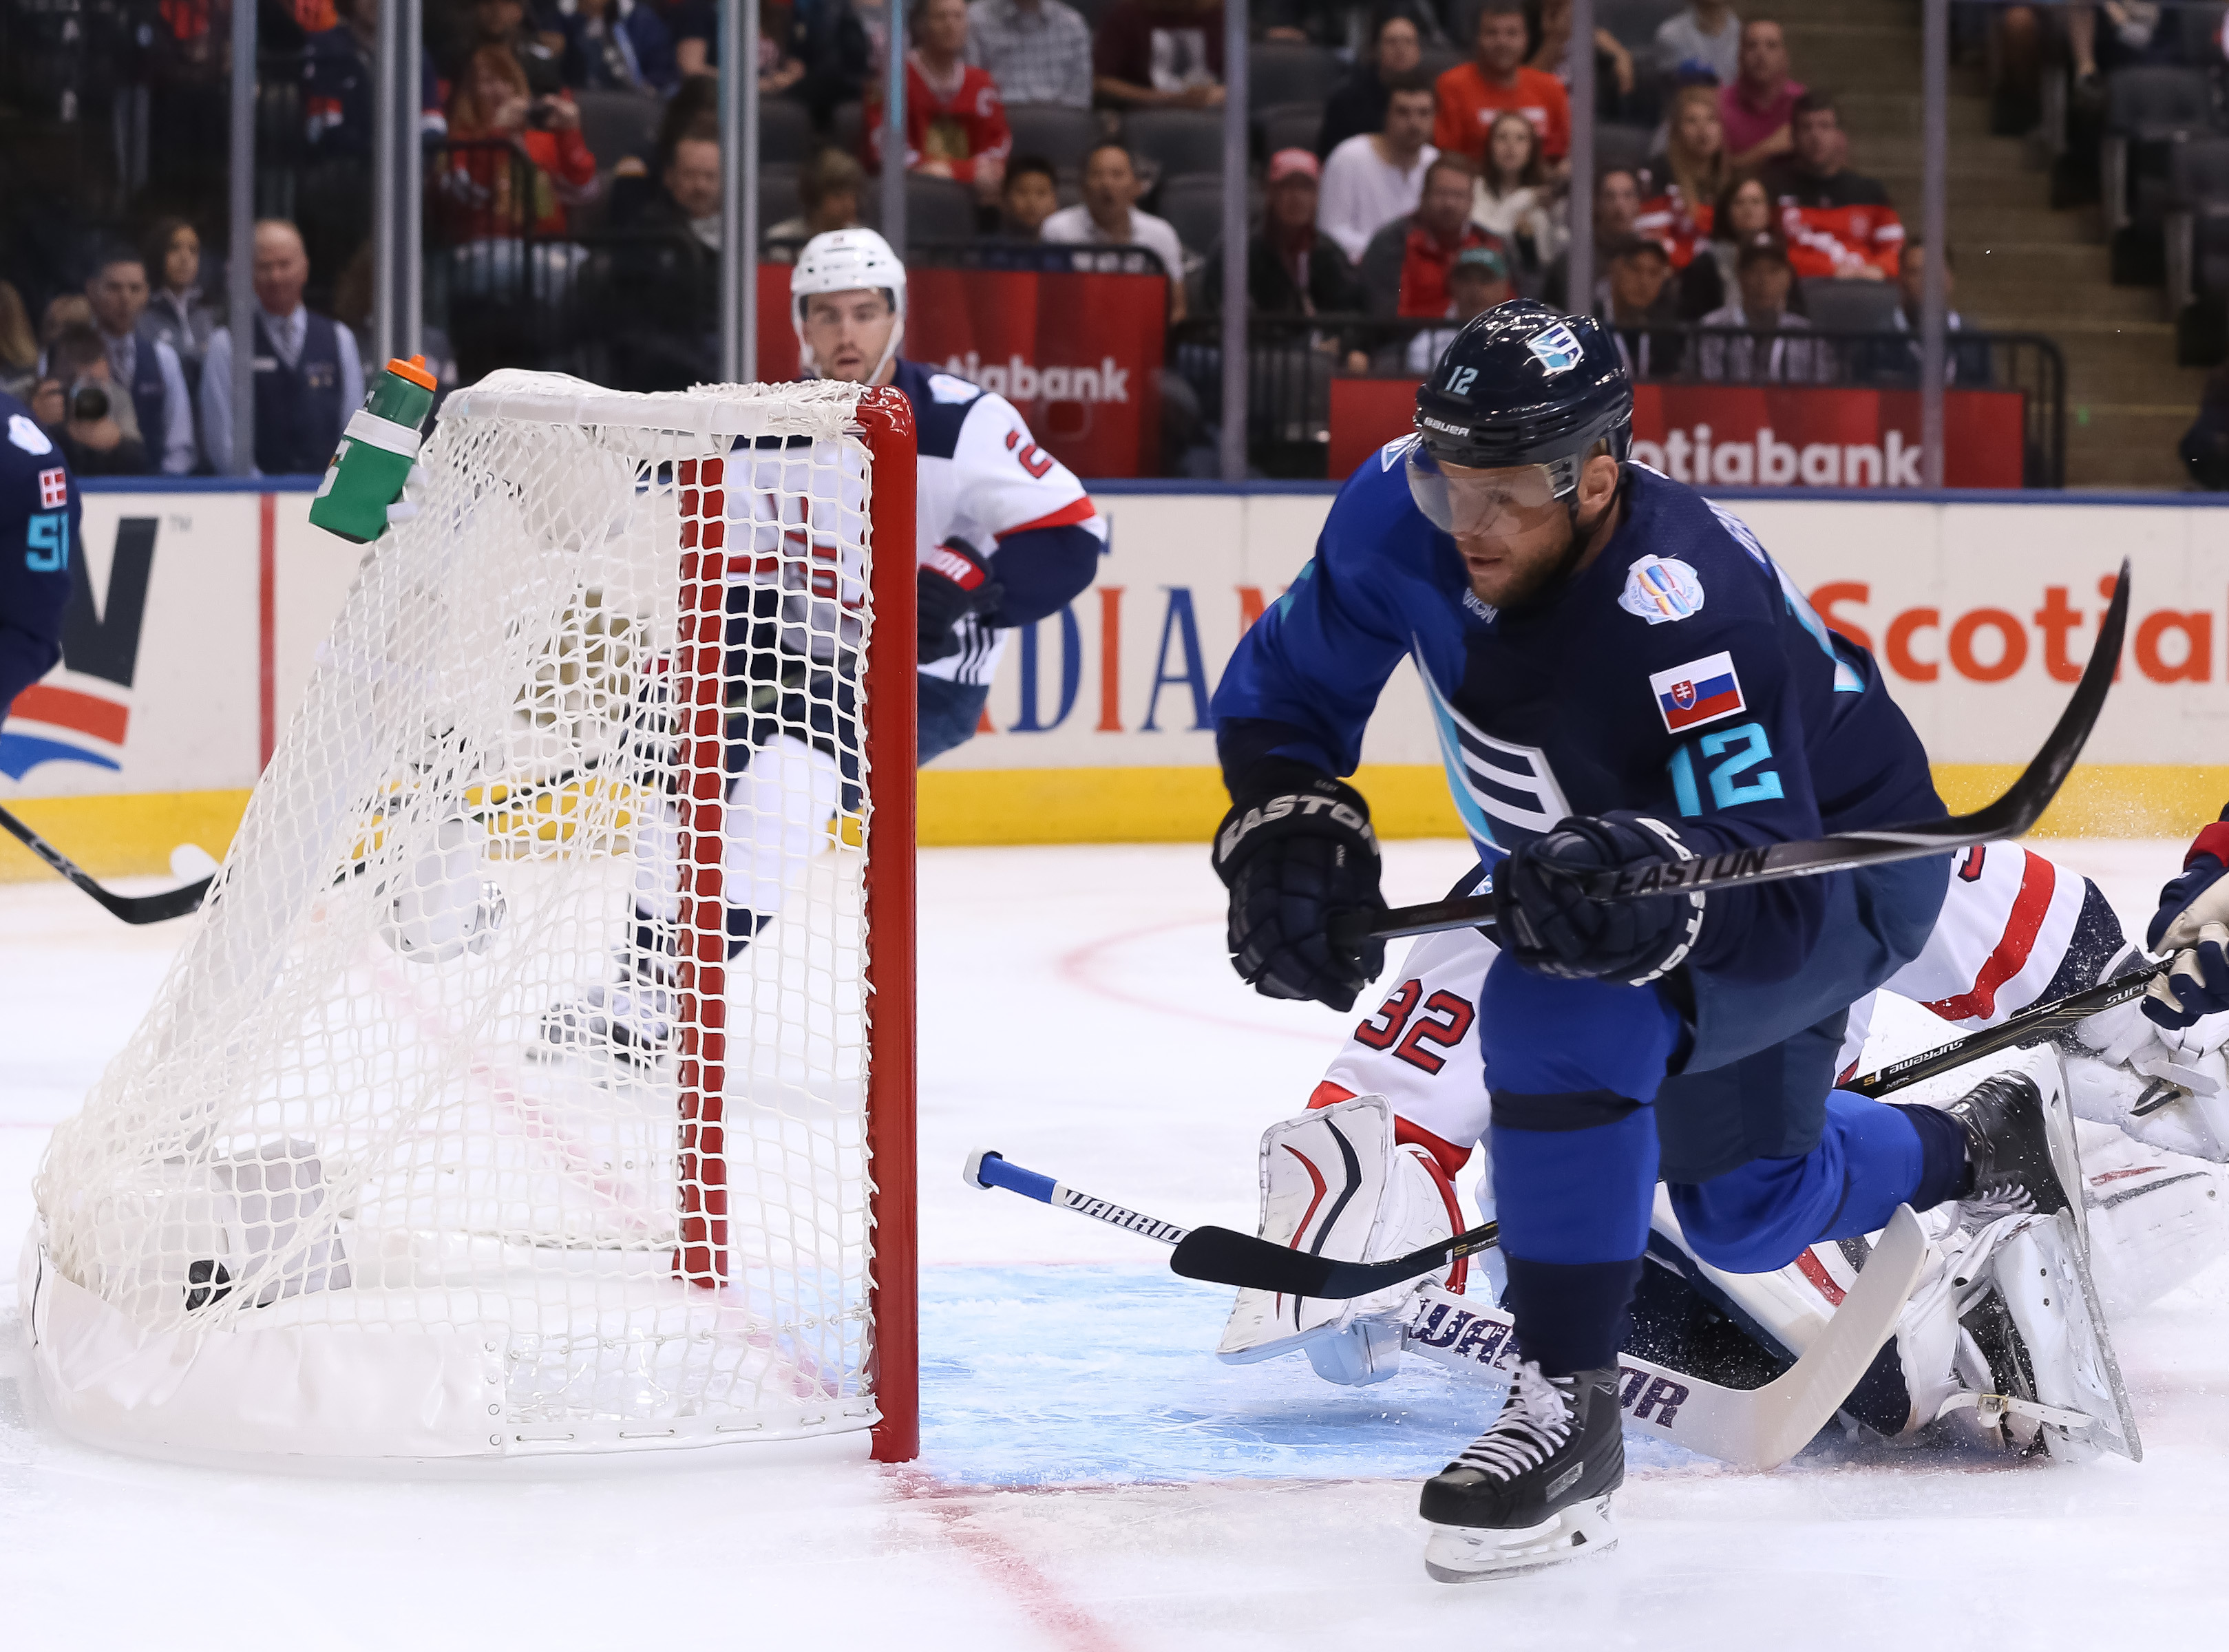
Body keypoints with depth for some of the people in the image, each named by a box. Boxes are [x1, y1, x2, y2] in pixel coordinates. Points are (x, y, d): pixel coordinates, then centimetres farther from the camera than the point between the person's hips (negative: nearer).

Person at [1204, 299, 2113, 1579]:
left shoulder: (1686, 619, -41)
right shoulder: (1401, 519, -23)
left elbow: (1775, 891, -44)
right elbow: (1287, 691, -7)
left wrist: (1651, 887, -63)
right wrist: (1289, 835, -24)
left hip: (1841, 864, -8)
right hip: (1635, 845, 8)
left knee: (1564, 1018, -35)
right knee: (1747, 1212, 25)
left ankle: (1569, 1409, -25)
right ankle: (1986, 1148, 55)